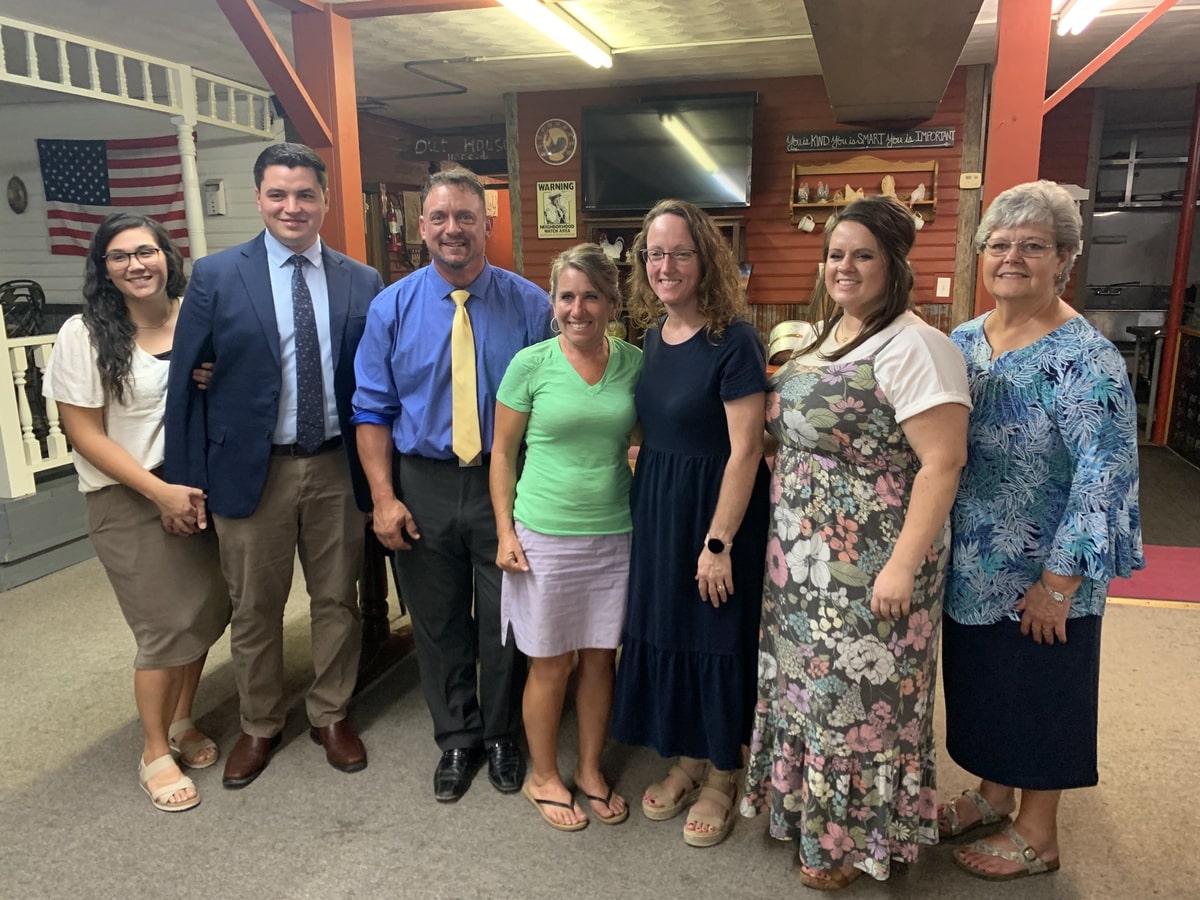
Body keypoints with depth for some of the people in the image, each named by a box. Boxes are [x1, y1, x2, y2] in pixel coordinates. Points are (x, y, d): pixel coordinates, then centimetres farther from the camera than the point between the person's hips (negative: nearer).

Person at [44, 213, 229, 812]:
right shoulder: (85, 335, -7)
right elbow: (84, 432, -8)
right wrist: (160, 491, -14)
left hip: (199, 490, 4)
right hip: (129, 500, -3)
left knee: (206, 612, 8)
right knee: (166, 628, -1)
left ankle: (181, 720, 33)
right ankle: (155, 752, 21)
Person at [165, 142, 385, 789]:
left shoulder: (362, 283, 2)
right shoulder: (216, 276, -3)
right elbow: (185, 382, -2)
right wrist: (189, 479, -5)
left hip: (337, 467, 2)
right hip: (251, 469, -1)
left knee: (337, 600, 14)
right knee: (254, 609, 13)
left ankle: (330, 716, 35)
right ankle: (259, 725, 36)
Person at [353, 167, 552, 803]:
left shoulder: (530, 305, -4)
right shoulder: (392, 307, 0)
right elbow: (373, 410, 1)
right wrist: (384, 498, -6)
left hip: (506, 483, -1)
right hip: (424, 486, 2)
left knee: (505, 622, 12)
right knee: (438, 624, 15)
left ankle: (501, 736, 37)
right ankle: (456, 740, 37)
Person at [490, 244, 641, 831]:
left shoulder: (634, 364, 0)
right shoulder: (531, 364, -7)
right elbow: (503, 453, 0)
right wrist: (505, 531, -5)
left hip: (615, 536, 3)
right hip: (545, 537, -2)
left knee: (600, 657, 14)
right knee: (550, 664, 9)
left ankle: (590, 770, 35)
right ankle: (543, 777, 31)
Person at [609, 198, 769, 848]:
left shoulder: (733, 341, -16)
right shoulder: (653, 334, 6)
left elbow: (745, 451, -18)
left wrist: (719, 543, -19)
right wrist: (646, 498, 8)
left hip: (717, 508, -7)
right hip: (656, 506, 7)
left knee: (716, 640, 7)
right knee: (664, 631, 15)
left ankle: (721, 775, 29)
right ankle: (687, 761, 36)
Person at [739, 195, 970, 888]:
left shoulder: (912, 347, -17)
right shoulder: (826, 335, 10)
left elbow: (943, 463, -22)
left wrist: (903, 566, -24)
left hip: (870, 566, -8)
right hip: (803, 556, 8)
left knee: (858, 692, 7)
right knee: (809, 678, 20)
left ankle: (850, 837, 30)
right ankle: (804, 803, 42)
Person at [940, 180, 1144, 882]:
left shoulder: (1085, 358, -18)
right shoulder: (964, 341, 2)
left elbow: (1104, 479, -21)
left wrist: (1058, 584, -21)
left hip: (1041, 578, -6)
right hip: (972, 570, 6)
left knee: (1040, 694, 11)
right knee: (983, 684, 20)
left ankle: (1038, 834, 32)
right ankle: (993, 793, 43)